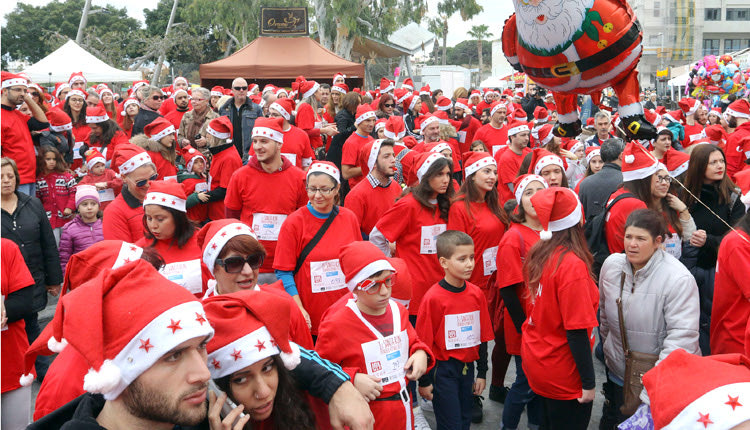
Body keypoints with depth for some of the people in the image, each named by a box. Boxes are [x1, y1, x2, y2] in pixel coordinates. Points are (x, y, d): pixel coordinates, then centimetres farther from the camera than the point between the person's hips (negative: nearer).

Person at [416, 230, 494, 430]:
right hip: (443, 369, -5)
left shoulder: (476, 293, 0)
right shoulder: (434, 297, -16)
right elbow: (424, 343, -11)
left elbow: (482, 337, 8)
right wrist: (424, 380, -8)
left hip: (467, 367, 5)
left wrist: (482, 373, 10)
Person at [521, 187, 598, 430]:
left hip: (535, 362, 7)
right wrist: (588, 382, -15)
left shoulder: (539, 255, -2)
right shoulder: (572, 265, -24)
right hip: (563, 376, -7)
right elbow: (577, 331, -22)